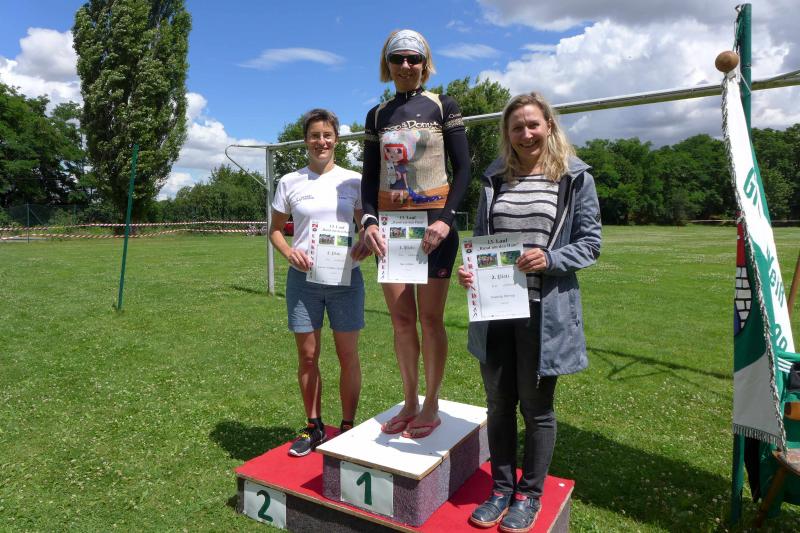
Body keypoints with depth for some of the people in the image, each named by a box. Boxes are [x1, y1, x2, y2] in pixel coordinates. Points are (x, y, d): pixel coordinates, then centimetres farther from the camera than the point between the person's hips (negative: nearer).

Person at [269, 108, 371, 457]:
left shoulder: (353, 180, 3)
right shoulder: (289, 182, 4)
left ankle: (347, 426, 23)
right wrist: (289, 252, -10)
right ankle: (314, 426, 27)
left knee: (348, 355, 6)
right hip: (303, 277, 1)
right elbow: (275, 230, 11)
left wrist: (364, 245, -13)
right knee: (307, 356, 9)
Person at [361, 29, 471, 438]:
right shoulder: (377, 115, 13)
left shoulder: (443, 106, 3)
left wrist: (445, 219, -15)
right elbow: (369, 177, 11)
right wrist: (369, 221, -6)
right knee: (401, 318, 6)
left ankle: (431, 406, 16)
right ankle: (409, 403, 20)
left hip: (433, 225, -3)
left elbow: (463, 168, -2)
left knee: (430, 318, 1)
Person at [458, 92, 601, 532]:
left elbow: (590, 243, 0)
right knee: (499, 405, 14)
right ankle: (501, 488, 34)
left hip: (544, 312, -3)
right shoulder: (495, 178, 10)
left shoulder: (575, 178, 0)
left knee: (536, 407, 11)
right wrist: (468, 269, -5)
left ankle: (529, 494, 32)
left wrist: (550, 259, -18)